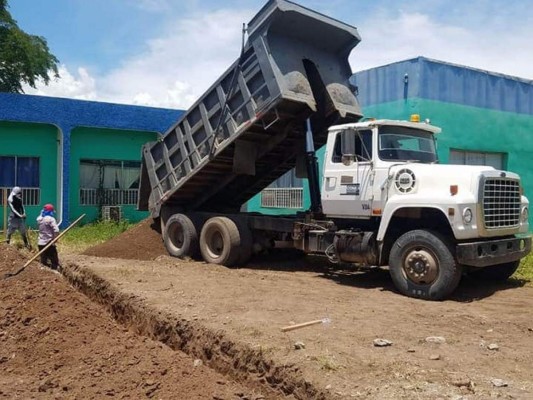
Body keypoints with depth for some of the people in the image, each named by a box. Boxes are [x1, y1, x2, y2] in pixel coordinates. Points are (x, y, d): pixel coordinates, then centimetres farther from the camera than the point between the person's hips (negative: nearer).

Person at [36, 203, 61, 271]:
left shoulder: (39, 219, 2)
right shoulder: (51, 219, -15)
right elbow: (56, 230, -23)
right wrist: (54, 239, -11)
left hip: (41, 243, 6)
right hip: (49, 243, -6)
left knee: (44, 261, 12)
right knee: (54, 260, 2)